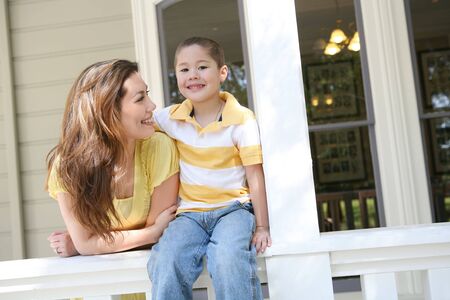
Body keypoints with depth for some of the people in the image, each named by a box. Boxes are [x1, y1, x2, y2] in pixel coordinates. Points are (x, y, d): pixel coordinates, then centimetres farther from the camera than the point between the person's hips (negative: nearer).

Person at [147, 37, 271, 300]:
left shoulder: (242, 120, -5)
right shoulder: (171, 118, 4)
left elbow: (255, 176, -4)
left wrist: (262, 227, -4)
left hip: (233, 208, -2)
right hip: (190, 213, 3)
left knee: (229, 258, -33)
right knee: (166, 263, -27)